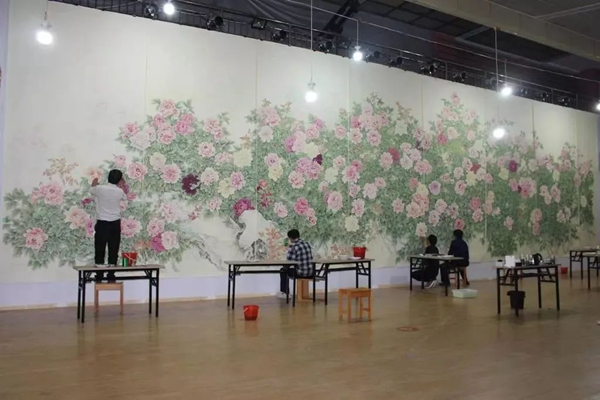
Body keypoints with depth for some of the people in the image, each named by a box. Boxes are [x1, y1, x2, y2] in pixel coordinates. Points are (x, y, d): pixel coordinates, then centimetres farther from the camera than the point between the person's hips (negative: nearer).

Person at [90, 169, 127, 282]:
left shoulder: (100, 188, -5)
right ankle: (111, 277, 9)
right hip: (115, 224, 1)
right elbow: (125, 198, 20)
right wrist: (122, 186, 29)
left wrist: (94, 183, 39)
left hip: (102, 223, 0)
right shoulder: (119, 191, -4)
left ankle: (99, 277, 5)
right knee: (113, 251, 6)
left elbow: (91, 191, 19)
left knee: (100, 250, 4)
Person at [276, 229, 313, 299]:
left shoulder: (292, 247, -13)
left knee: (283, 271, 17)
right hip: (311, 273, 7)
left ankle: (285, 293, 25)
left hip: (301, 273, -7)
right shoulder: (307, 244, 8)